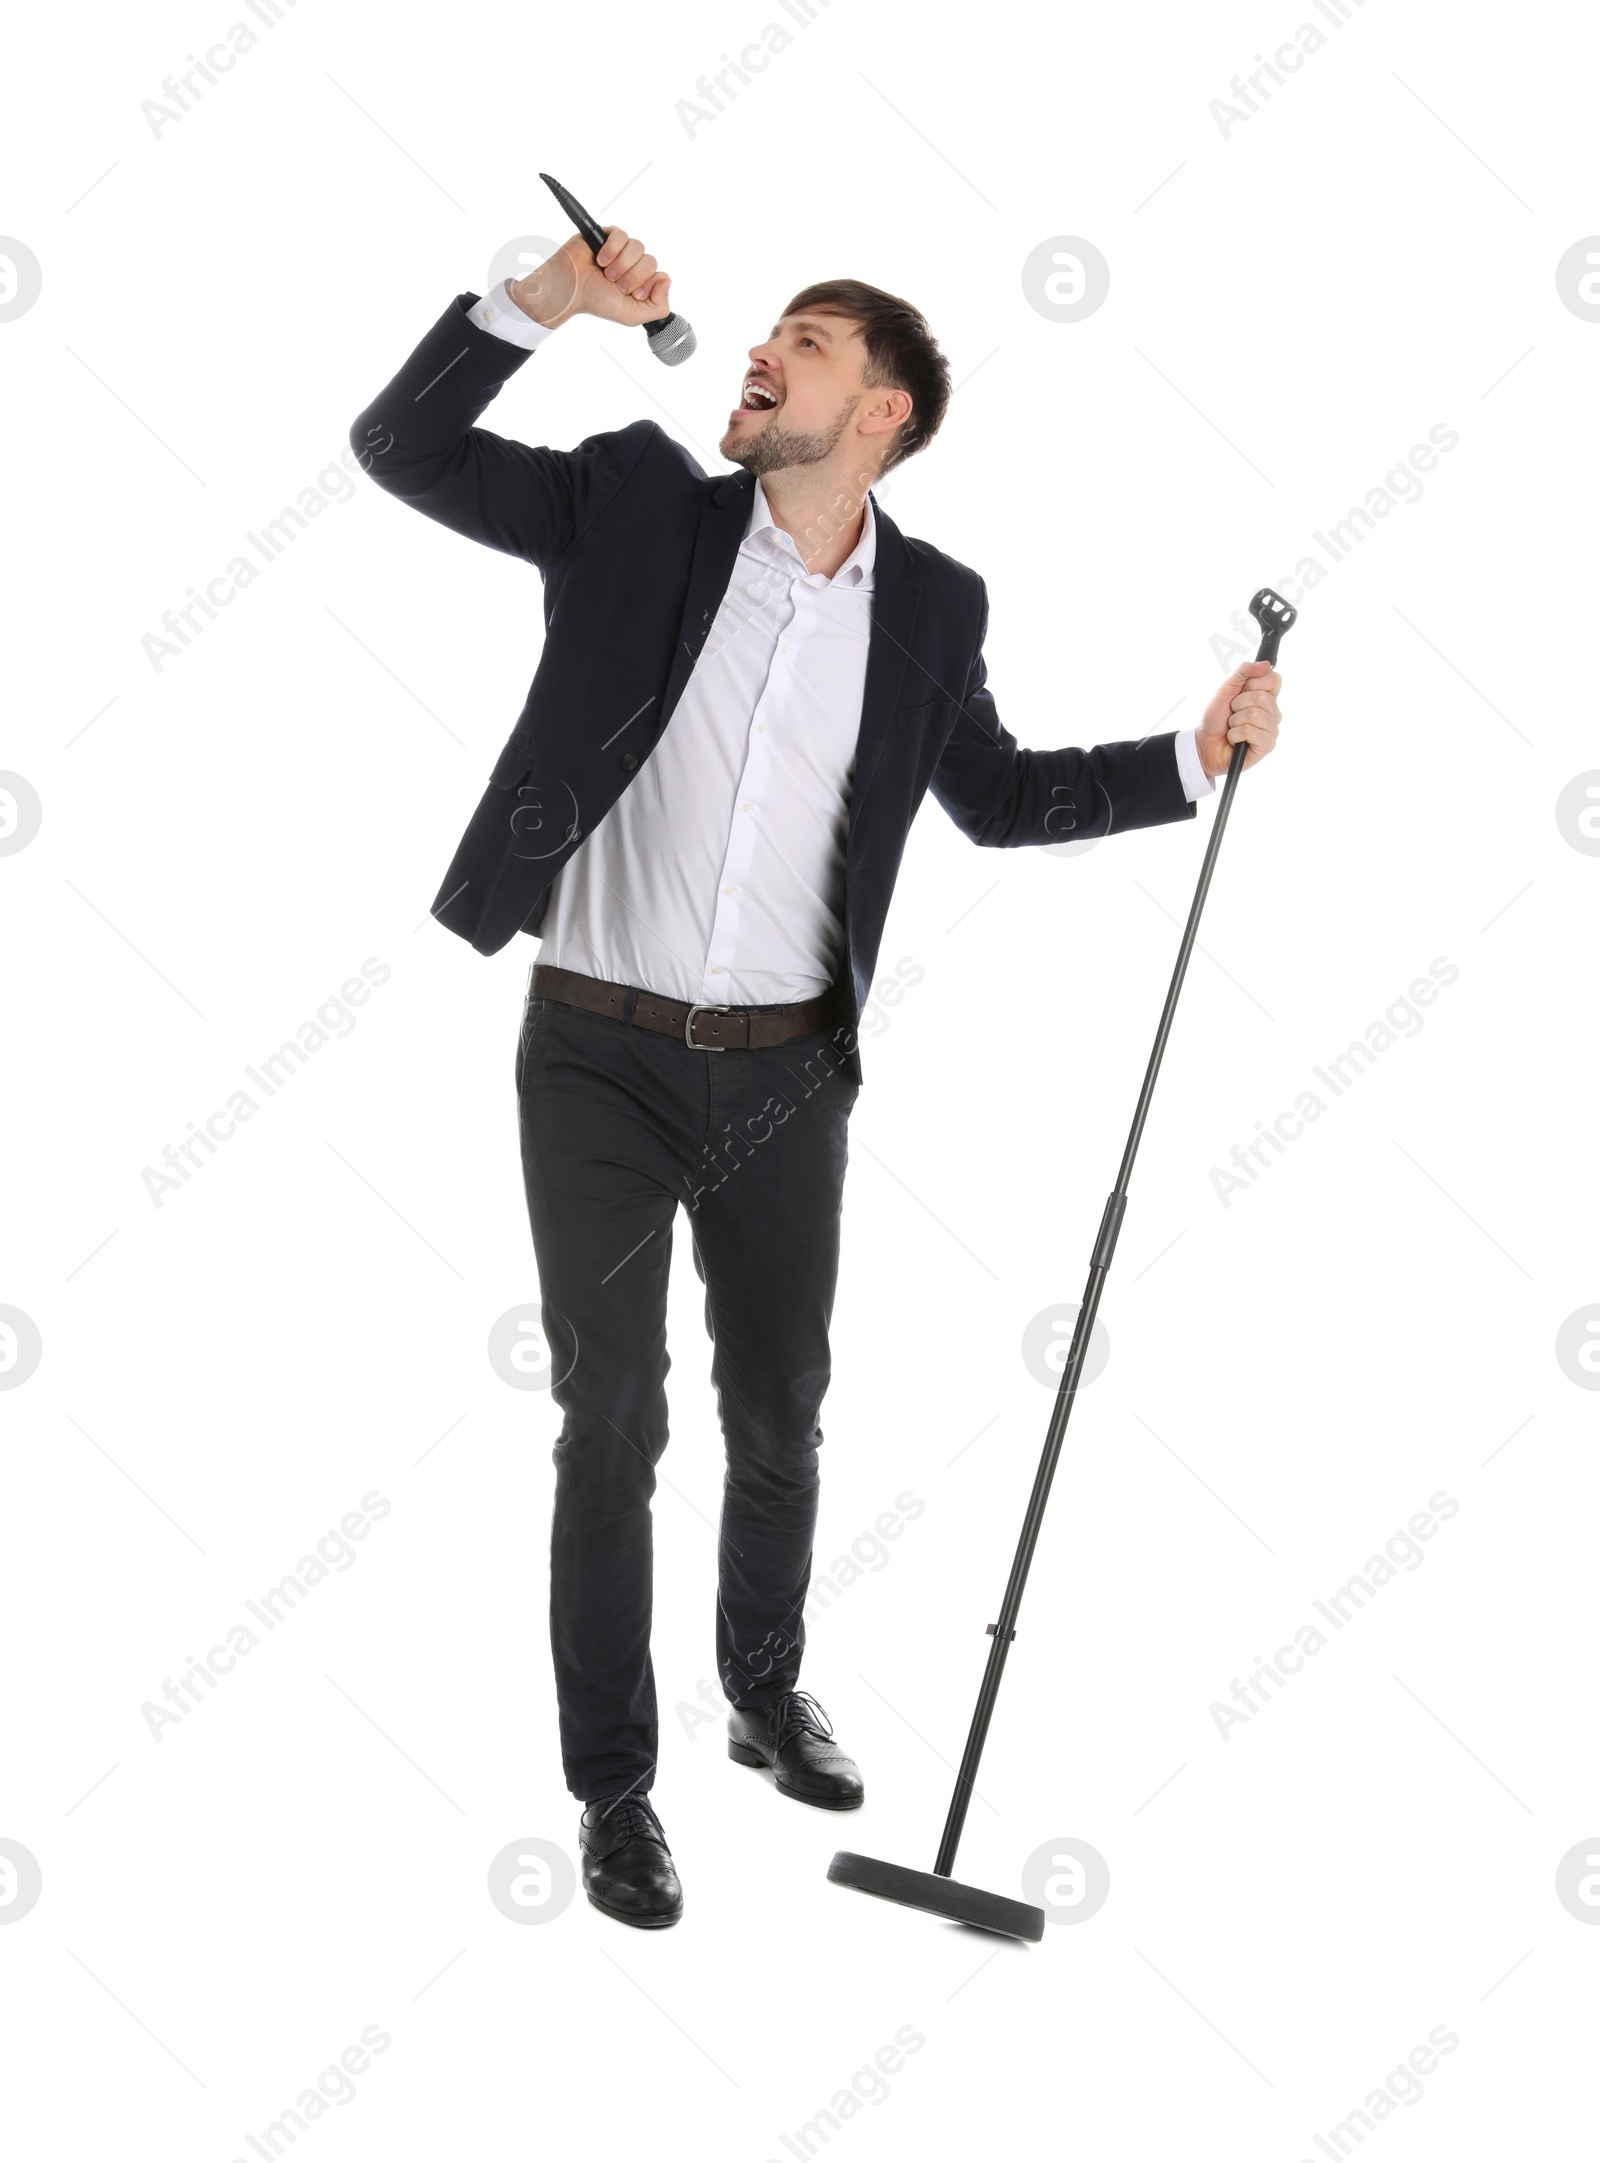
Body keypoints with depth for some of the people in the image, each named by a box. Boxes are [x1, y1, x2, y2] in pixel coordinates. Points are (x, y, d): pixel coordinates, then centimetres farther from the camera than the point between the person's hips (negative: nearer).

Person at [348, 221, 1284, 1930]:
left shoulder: (929, 603, 2)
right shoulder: (639, 501, -4)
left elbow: (998, 795, 15)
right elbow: (400, 448, -7)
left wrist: (1196, 754, 6)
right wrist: (541, 305, -21)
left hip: (782, 1075, 2)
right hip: (598, 1054, -2)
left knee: (778, 1414, 15)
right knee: (613, 1422, 3)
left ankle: (766, 1695, 41)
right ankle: (612, 1786, 19)